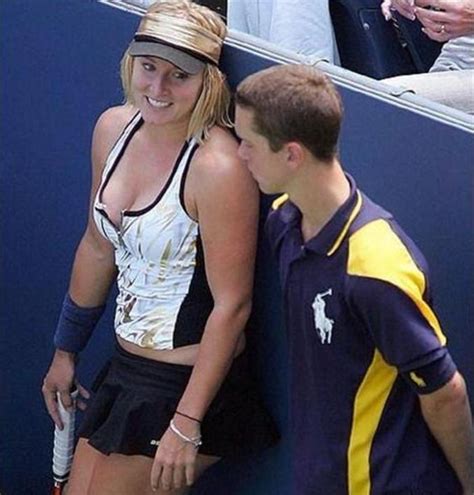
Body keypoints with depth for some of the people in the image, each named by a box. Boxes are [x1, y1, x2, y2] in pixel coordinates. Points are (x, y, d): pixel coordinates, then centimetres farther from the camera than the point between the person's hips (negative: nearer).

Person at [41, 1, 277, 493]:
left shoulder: (217, 167, -23)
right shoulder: (114, 128, 0)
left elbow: (231, 305, -20)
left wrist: (186, 426, -20)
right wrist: (66, 351, 20)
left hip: (187, 382, -7)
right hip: (126, 367, 8)